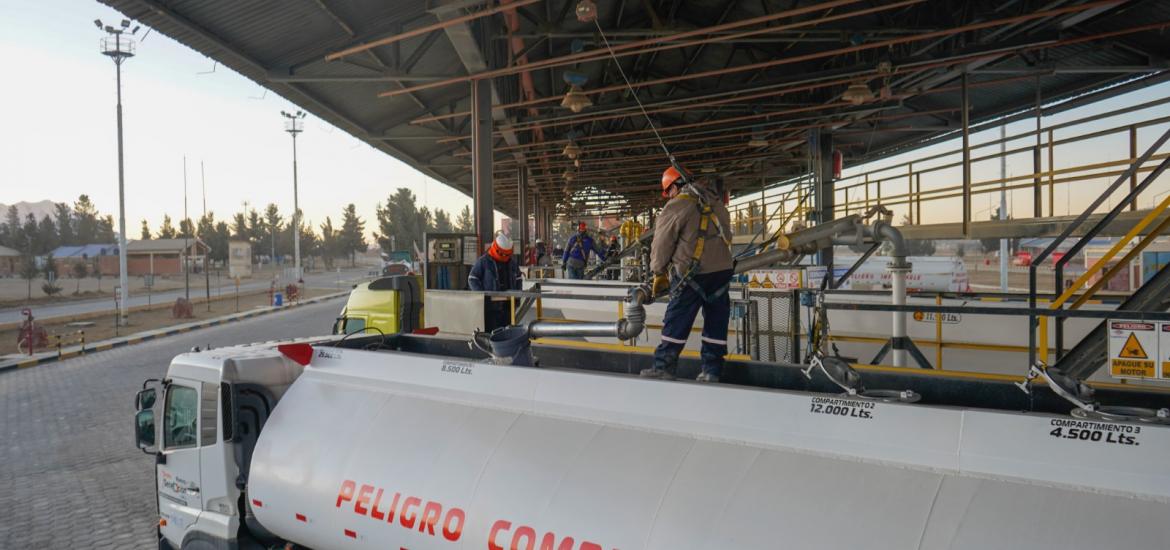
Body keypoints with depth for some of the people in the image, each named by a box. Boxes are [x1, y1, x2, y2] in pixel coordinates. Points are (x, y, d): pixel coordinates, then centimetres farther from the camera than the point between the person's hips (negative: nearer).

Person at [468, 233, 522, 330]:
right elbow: (472, 279, -4)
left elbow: (518, 279, 25)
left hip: (507, 305, 5)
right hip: (489, 304, -5)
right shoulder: (483, 261, -4)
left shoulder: (513, 262, 13)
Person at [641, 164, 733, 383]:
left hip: (693, 274, -6)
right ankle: (712, 370, 16)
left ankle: (664, 366, 10)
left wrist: (659, 274, 8)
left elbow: (662, 244, -4)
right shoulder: (716, 203, 14)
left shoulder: (676, 207, -6)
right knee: (716, 320, 11)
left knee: (676, 321, 3)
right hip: (723, 270, 6)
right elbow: (723, 236, 14)